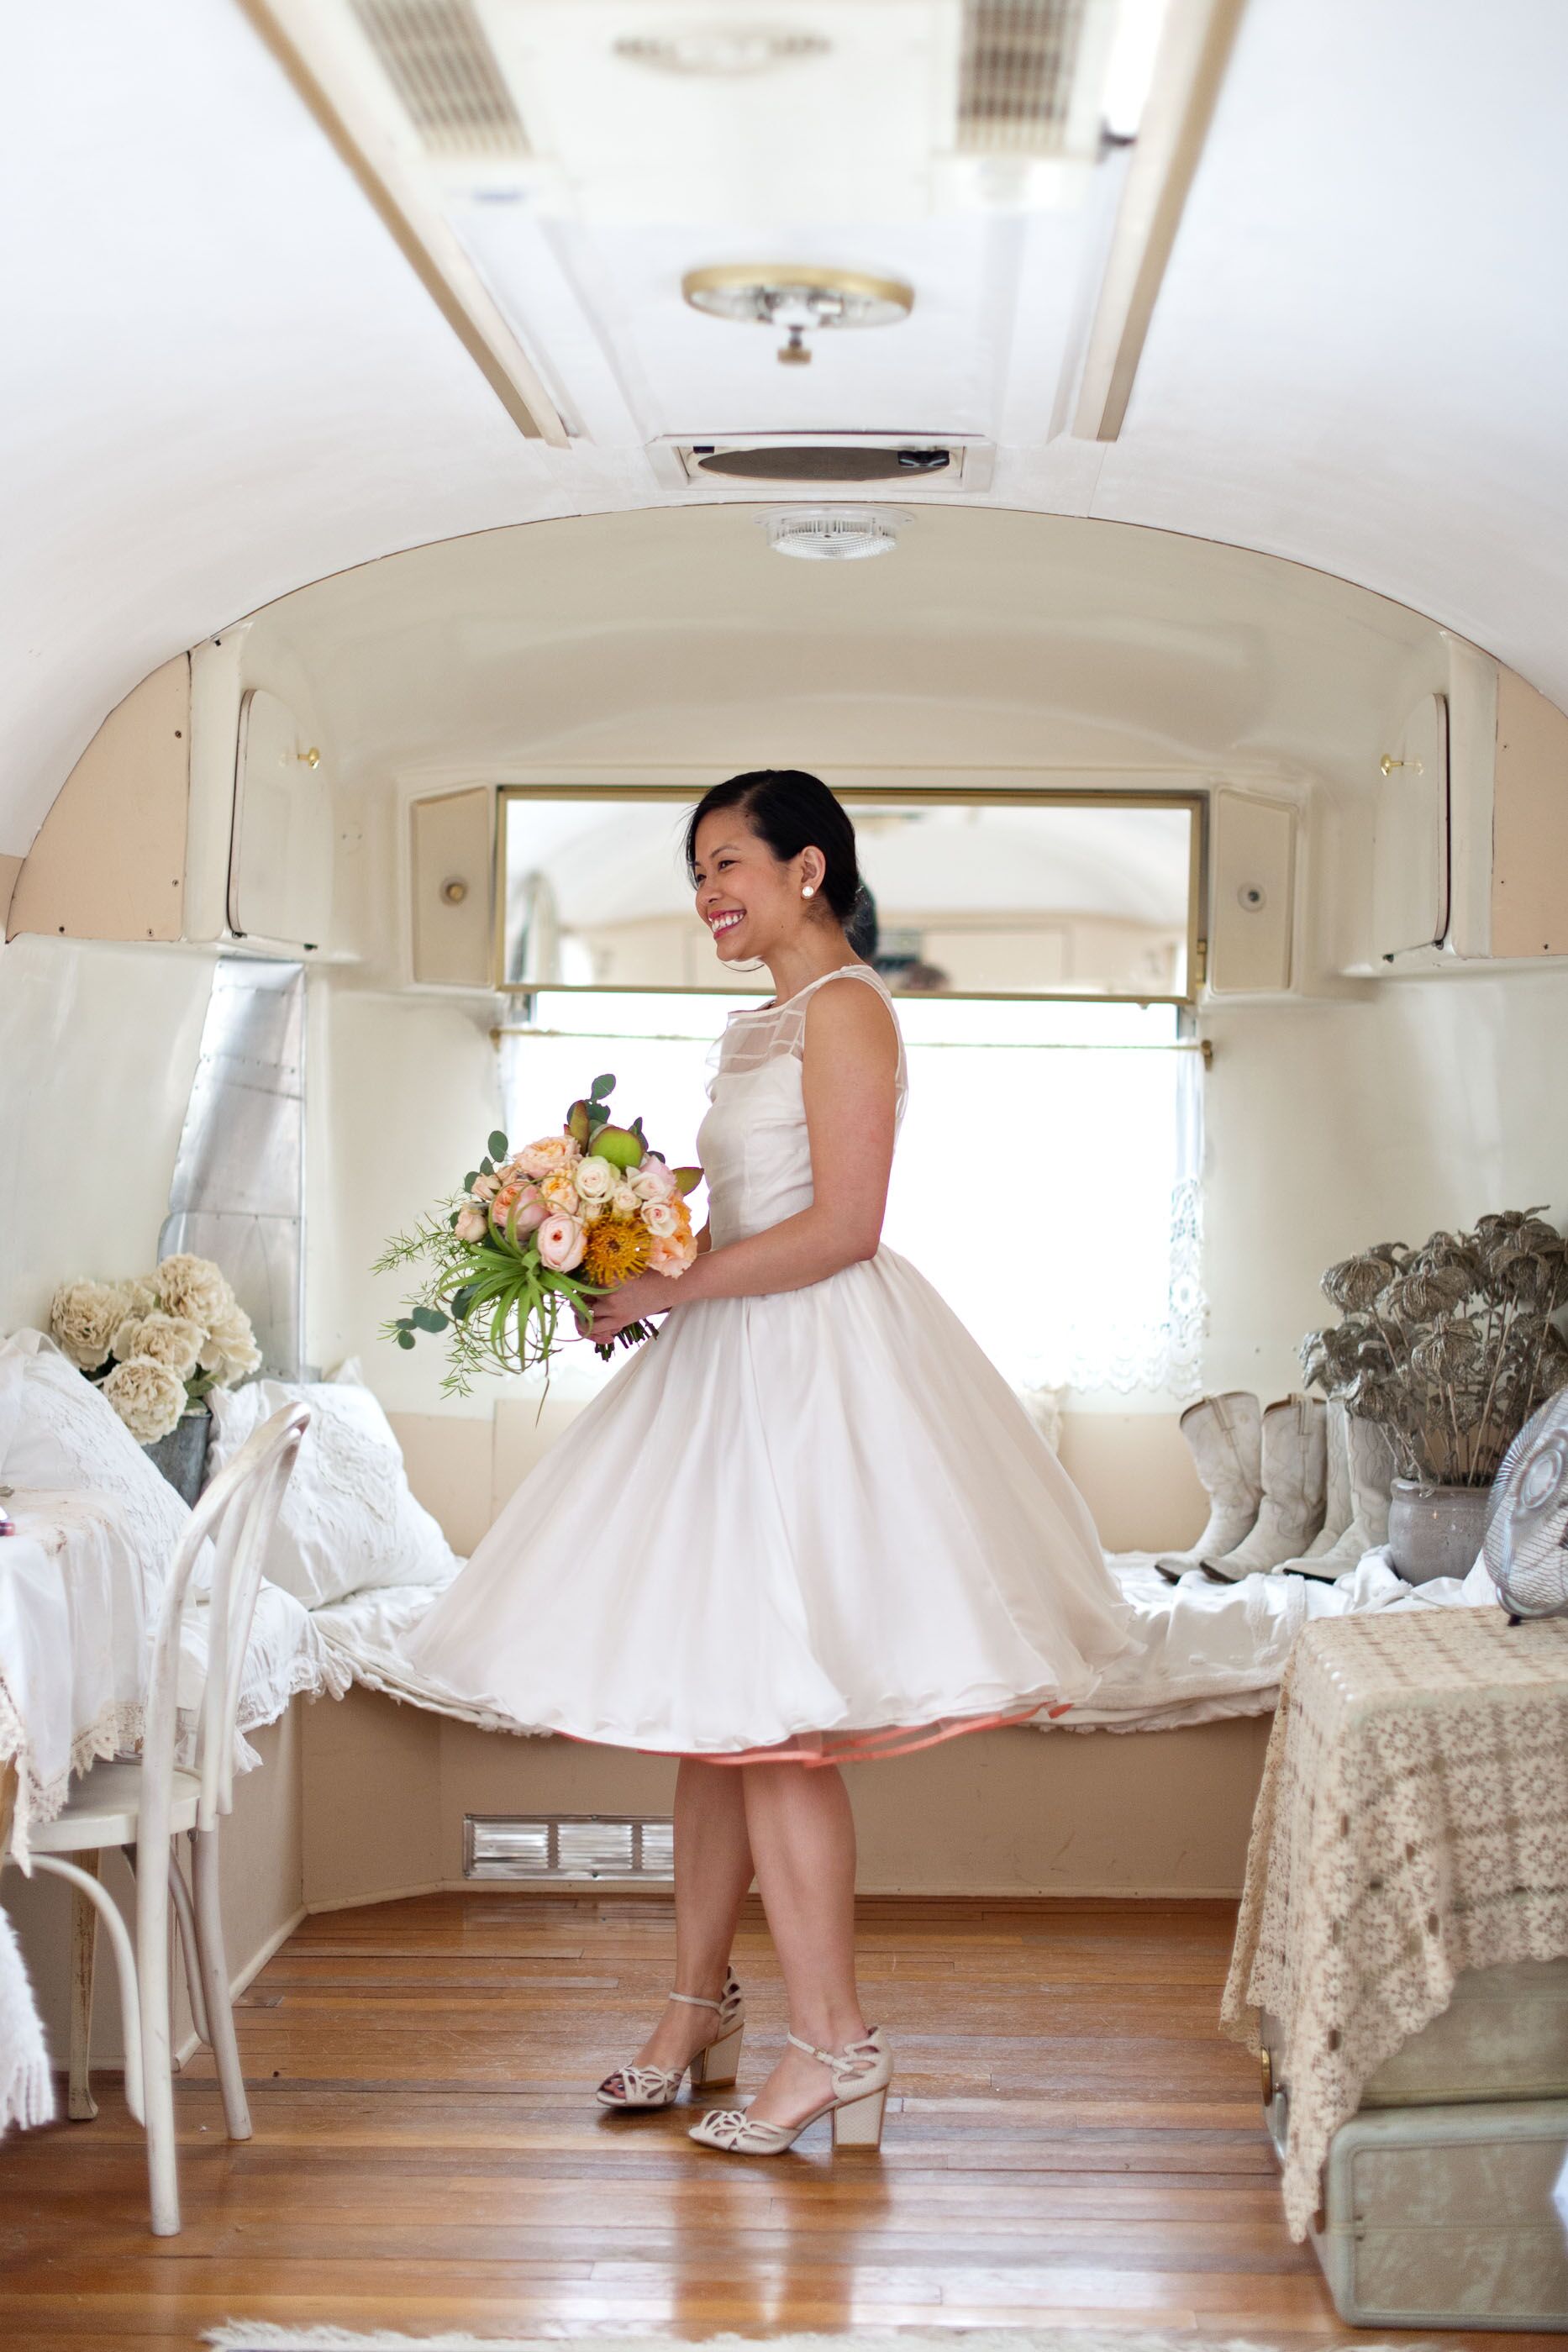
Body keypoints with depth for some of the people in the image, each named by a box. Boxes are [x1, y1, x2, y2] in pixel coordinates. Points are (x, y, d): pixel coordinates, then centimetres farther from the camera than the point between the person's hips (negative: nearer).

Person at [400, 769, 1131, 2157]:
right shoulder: (763, 1026, 19)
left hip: (812, 1375, -9)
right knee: (708, 1704, 11)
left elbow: (841, 1229, -18)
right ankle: (701, 2005, 21)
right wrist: (634, 1252, 7)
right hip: (736, 1369, 9)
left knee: (765, 1715, -9)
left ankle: (836, 2043, -2)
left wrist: (668, 1290, -16)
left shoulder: (843, 1008, -10)